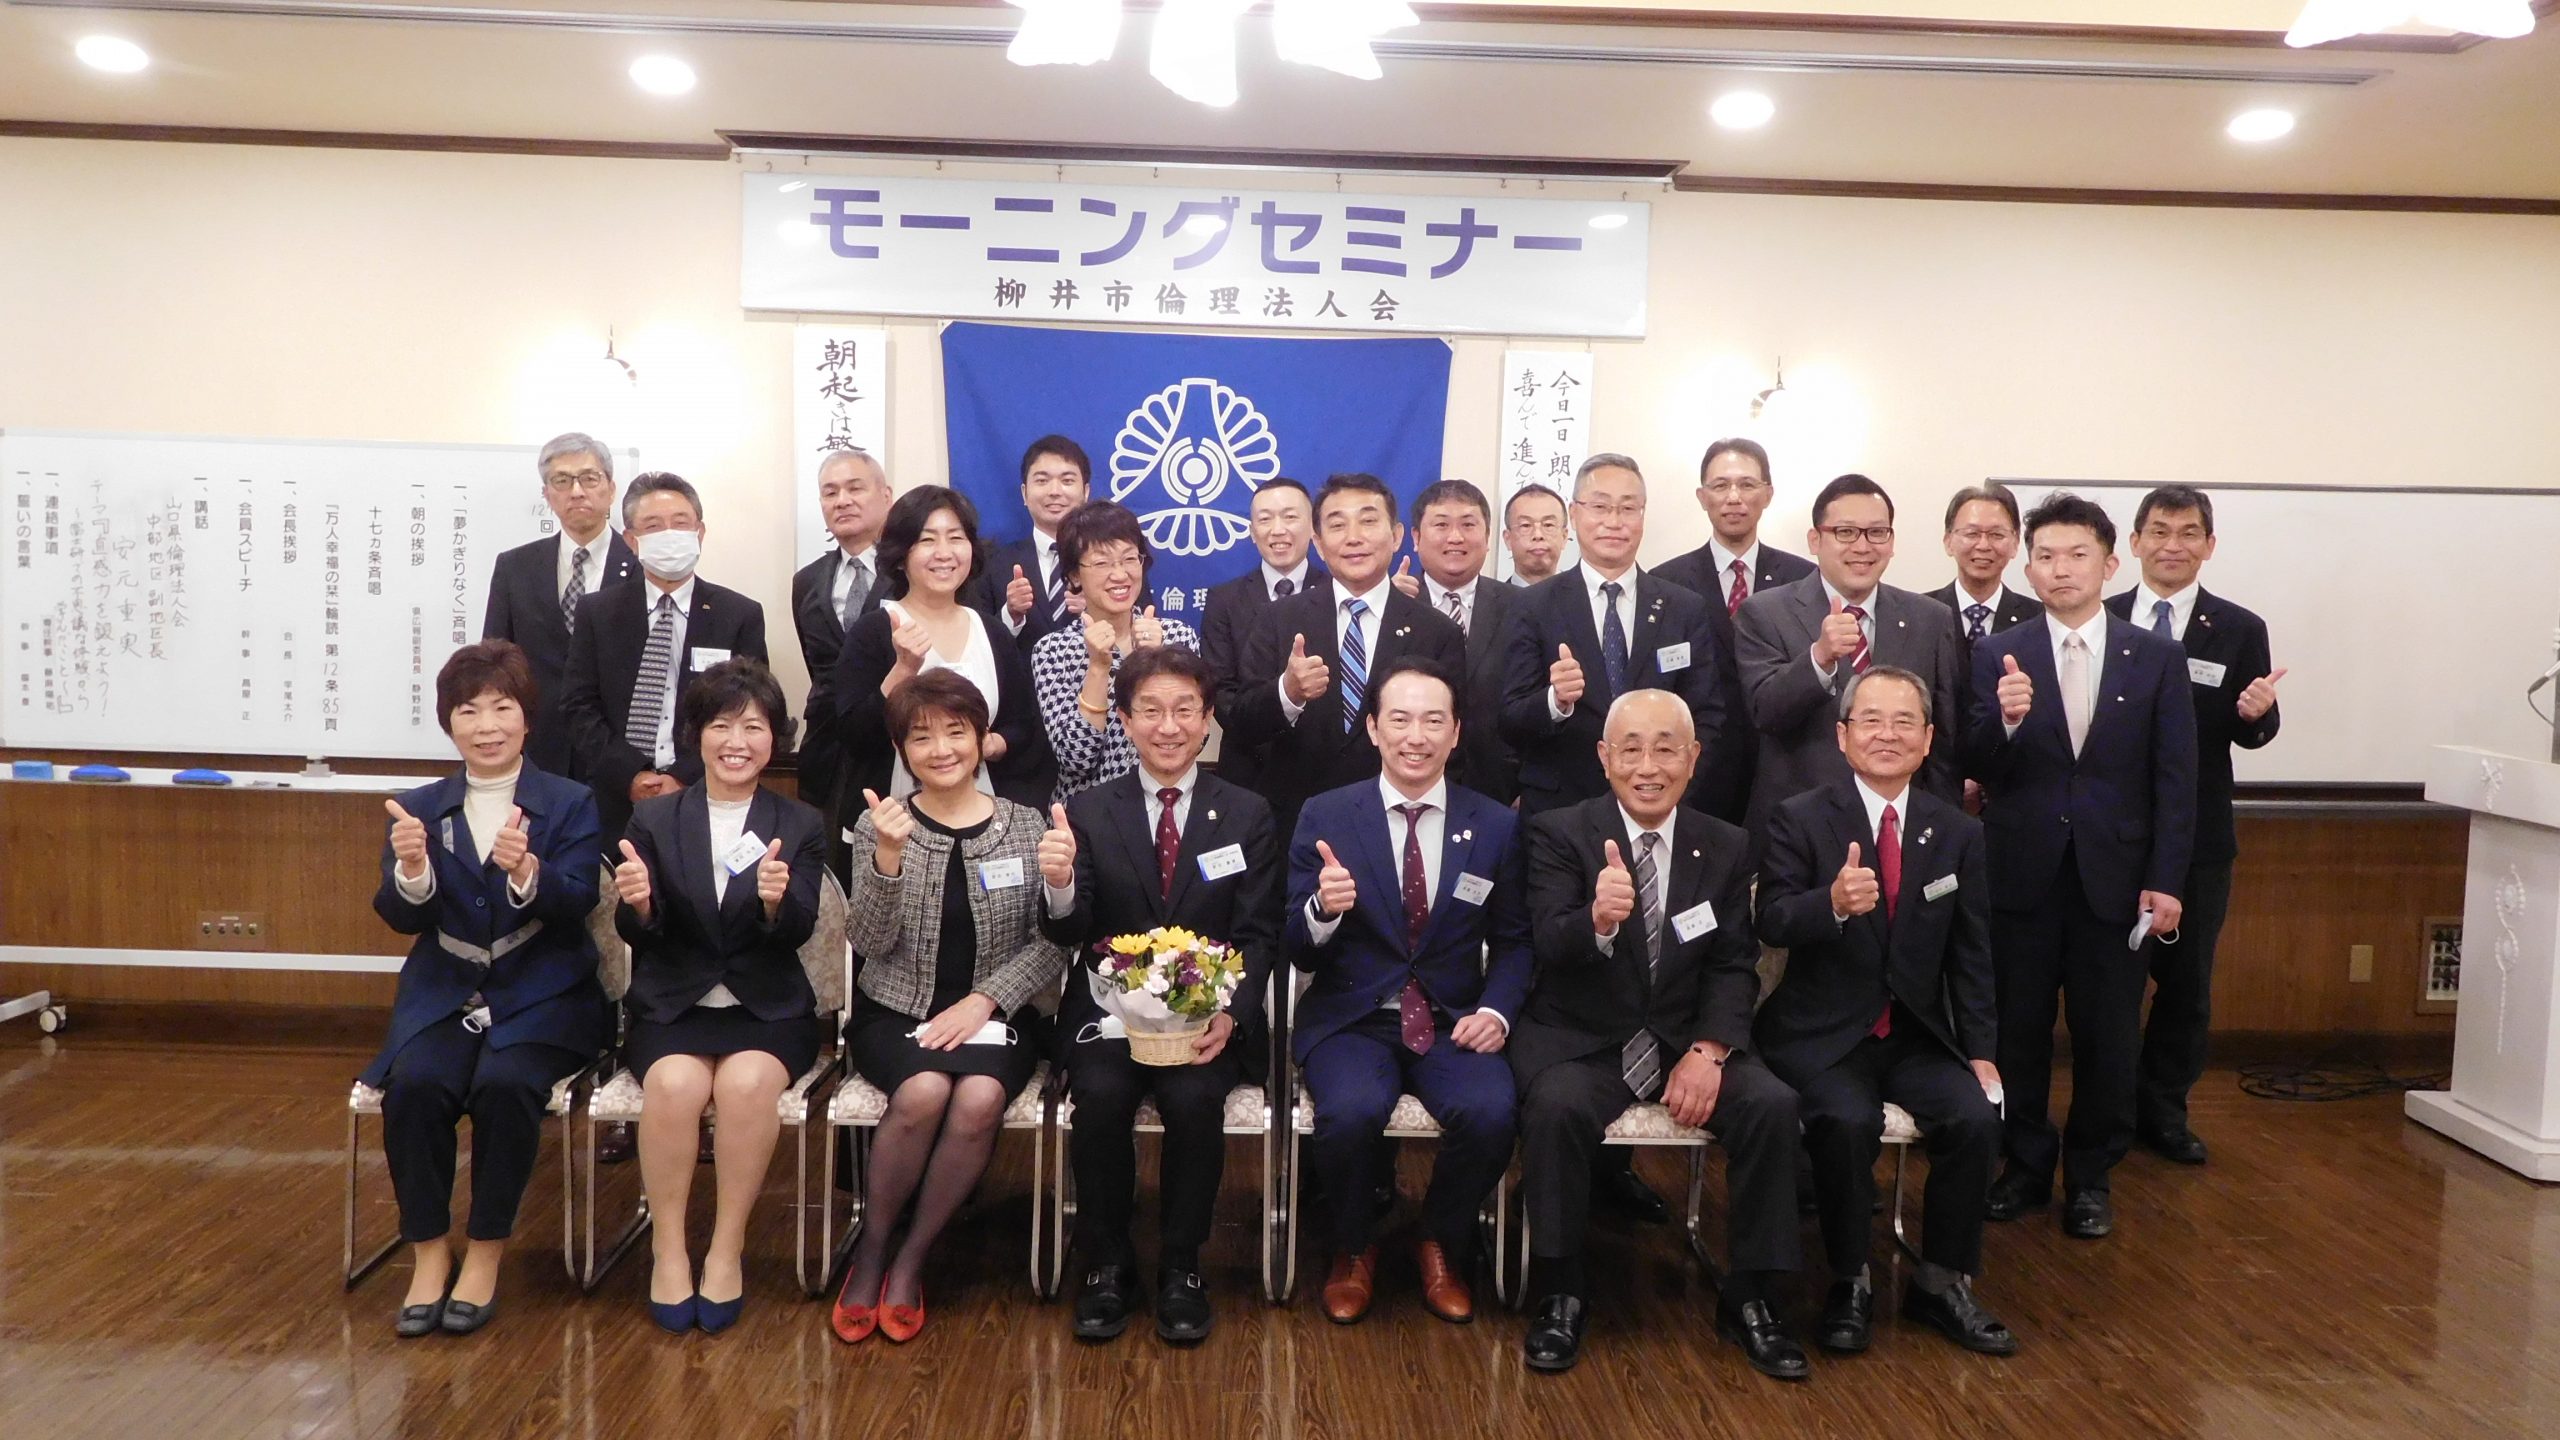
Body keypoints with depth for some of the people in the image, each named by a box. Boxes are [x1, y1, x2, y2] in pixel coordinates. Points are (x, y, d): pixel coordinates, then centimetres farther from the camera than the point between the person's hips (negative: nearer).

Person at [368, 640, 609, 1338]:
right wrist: (411, 869, -24)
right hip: (444, 997, 2)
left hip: (540, 999, -2)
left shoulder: (570, 804, 2)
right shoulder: (420, 808, 9)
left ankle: (486, 1254, -11)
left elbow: (577, 904, -11)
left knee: (505, 1085, -30)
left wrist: (527, 873, -33)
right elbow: (403, 919, -1)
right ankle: (428, 1253, -9)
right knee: (415, 1084, -27)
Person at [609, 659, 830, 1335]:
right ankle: (667, 1248, -14)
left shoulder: (801, 826, 6)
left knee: (748, 1081, -31)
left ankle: (727, 1249, -15)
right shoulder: (654, 818, 7)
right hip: (673, 1005, 0)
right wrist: (639, 905, -26)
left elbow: (798, 931, -7)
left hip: (768, 1007, 0)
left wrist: (777, 900, -31)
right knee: (674, 1082, -30)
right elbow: (638, 934, -2)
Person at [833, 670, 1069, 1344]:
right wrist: (889, 857, -23)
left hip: (991, 1012, 1)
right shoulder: (879, 825, 2)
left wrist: (984, 999, -14)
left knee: (980, 1098, -30)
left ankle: (910, 1259, -7)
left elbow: (1052, 942, -1)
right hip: (896, 1011, 0)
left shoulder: (1024, 826, 2)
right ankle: (872, 1248, -4)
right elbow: (871, 942, -8)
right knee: (923, 1092, -31)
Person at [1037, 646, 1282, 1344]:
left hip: (1209, 1015, 0)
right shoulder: (1089, 811, 6)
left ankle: (1181, 1266, -5)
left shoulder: (1248, 815, 6)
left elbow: (1258, 936, 0)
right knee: (1101, 1095, -28)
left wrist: (1230, 1016, -18)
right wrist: (1060, 885, -25)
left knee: (1193, 1097, -29)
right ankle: (1106, 1262, -4)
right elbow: (1069, 934, -1)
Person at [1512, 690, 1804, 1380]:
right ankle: (1560, 1295, -12)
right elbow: (1550, 944, -18)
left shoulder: (1727, 848, 6)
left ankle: (1748, 1297, -3)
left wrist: (1709, 1050, -14)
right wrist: (1597, 920, -42)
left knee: (1773, 1104, -22)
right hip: (1580, 1039, -3)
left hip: (1688, 1039, 3)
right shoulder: (1558, 833, -5)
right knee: (1556, 1107, -33)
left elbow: (1734, 965, 3)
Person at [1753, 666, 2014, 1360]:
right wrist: (1834, 902, -38)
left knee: (1976, 1118, -22)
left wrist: (1981, 1054, -1)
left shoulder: (1959, 834, 8)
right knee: (1848, 1122, -30)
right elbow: (1772, 921, -17)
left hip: (1919, 1037, 4)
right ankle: (1850, 1285, -6)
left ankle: (1941, 1283, 1)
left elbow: (1972, 957, 9)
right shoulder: (1799, 819, -4)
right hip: (1823, 1035, -3)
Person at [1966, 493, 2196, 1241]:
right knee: (2018, 1030, 9)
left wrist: (2166, 881, -6)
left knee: (2107, 1036, 8)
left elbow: (2175, 779, 0)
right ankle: (2026, 1164, 26)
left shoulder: (2157, 657, 2)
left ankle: (2091, 1175, 25)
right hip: (2022, 873, 0)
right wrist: (2004, 720, -26)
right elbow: (1976, 768, -5)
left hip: (2114, 876, 0)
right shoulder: (1997, 655, 0)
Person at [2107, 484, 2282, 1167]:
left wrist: (2257, 713, -24)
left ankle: (2164, 1110, 27)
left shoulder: (2239, 629, 0)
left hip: (2198, 835, 1)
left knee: (2186, 981, 11)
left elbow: (2251, 732, -3)